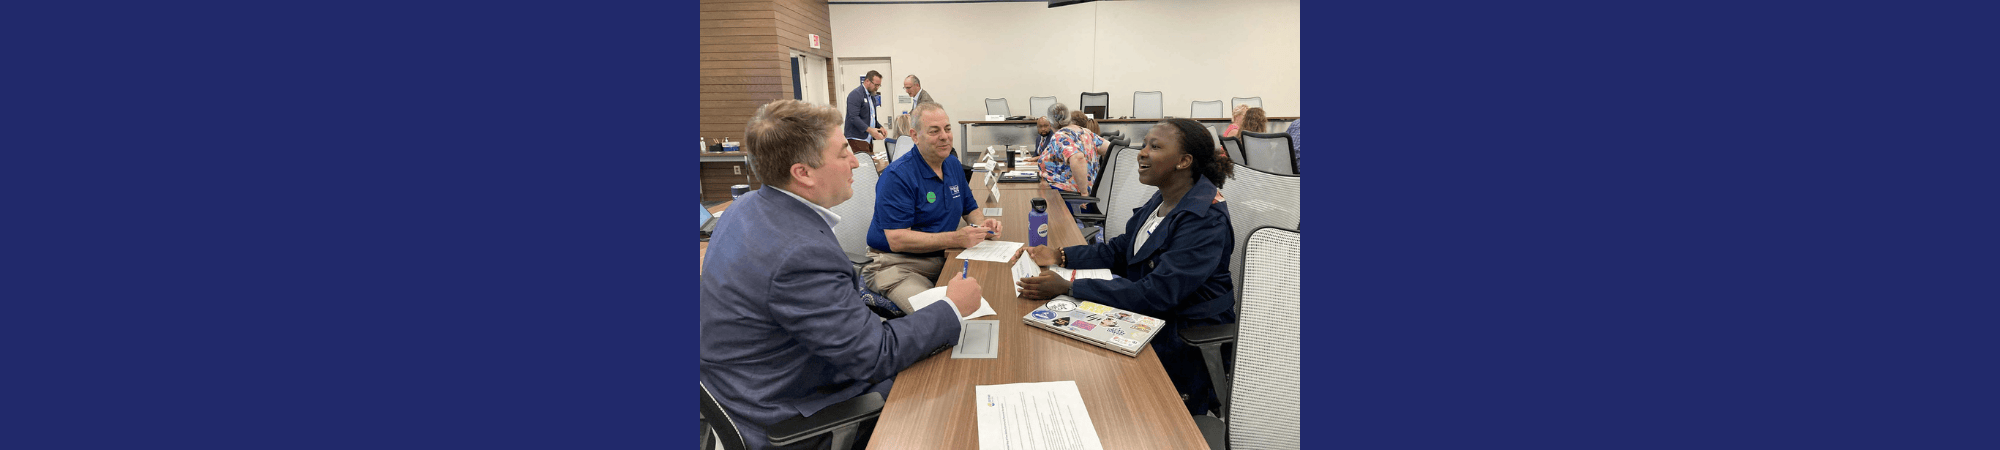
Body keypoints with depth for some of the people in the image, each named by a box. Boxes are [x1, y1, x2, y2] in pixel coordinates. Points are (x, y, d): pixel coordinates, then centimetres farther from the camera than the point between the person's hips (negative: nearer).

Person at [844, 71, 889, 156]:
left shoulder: (871, 96, 19)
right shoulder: (856, 94, -10)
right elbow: (853, 117, -19)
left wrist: (880, 128, 6)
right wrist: (869, 129, -27)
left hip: (869, 138, 9)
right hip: (857, 138, -9)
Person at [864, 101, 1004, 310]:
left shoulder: (953, 164, 11)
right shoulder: (897, 176, -15)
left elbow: (970, 208, 24)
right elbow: (896, 240, -22)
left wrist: (982, 223, -2)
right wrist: (956, 239, -27)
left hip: (942, 257, 8)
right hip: (897, 264, -7)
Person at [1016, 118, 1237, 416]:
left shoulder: (1205, 221, -25)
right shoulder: (1163, 201, 4)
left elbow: (1157, 294, -30)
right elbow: (1119, 251, 13)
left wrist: (1068, 288, -31)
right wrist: (1061, 256, -2)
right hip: (1149, 320, 8)